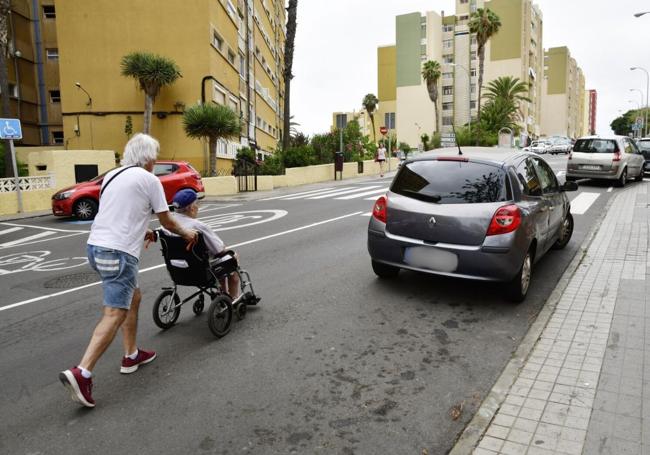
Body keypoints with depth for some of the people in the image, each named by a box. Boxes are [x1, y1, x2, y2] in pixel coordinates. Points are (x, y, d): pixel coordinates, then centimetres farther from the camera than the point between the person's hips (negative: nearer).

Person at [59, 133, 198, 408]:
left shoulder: (111, 176, 17)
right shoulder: (149, 180, -4)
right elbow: (167, 222, 4)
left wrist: (141, 232, 36)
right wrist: (187, 233, 21)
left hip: (96, 245, 9)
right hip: (118, 252, -9)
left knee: (133, 298, 21)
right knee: (114, 314, -8)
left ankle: (131, 355, 27)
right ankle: (81, 373, -16)